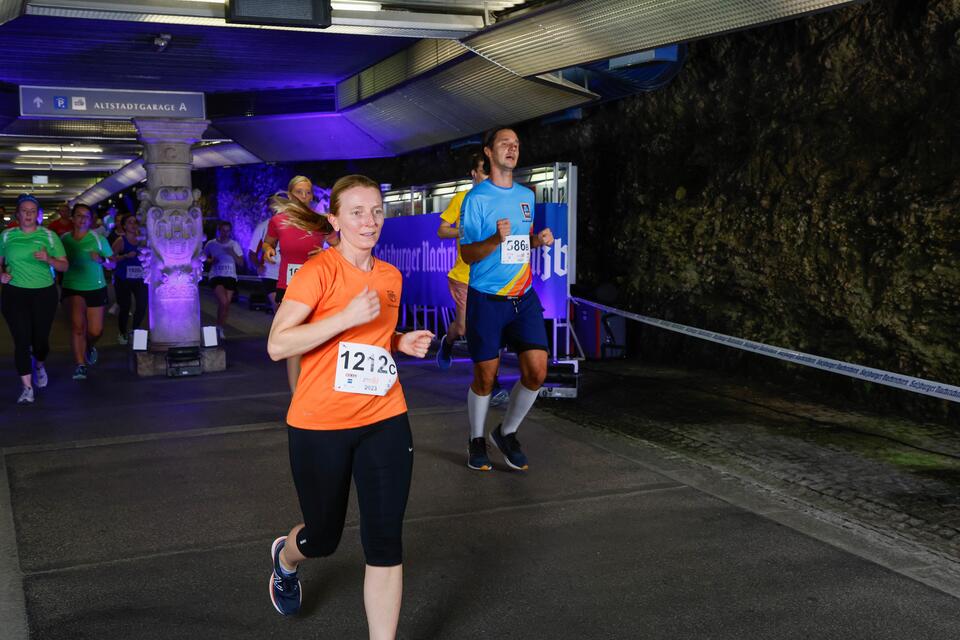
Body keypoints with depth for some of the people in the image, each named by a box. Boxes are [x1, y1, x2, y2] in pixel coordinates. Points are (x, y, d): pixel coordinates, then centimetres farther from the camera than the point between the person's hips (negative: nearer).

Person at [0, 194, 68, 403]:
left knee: (41, 338, 7)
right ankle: (27, 387, 1)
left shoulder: (49, 235, 1)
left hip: (44, 293, 0)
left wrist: (49, 259, -17)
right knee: (22, 340, -6)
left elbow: (64, 266, 2)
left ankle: (39, 366, 41)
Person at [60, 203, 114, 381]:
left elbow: (113, 264, 0)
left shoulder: (98, 239, -3)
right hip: (72, 288, -1)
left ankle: (89, 346, 43)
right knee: (78, 324, -23)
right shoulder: (64, 239, -1)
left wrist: (101, 259, -19)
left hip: (96, 288, 1)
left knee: (95, 331, 6)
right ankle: (80, 364, -13)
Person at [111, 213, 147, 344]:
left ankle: (135, 331, 22)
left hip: (139, 278, 3)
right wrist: (126, 256, -24)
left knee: (142, 305, -3)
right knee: (125, 307, 2)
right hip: (123, 279, -3)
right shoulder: (121, 240, -5)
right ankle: (122, 333, 24)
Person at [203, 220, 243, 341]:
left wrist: (233, 254, -14)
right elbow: (204, 258, 14)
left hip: (230, 277, 2)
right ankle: (219, 327, -1)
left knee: (227, 304, 0)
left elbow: (241, 263, 3)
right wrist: (211, 261, -8)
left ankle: (221, 328, 19)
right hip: (216, 277, -2)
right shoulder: (211, 244, 2)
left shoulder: (234, 244, 5)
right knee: (223, 302, -19)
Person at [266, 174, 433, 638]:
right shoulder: (317, 272, -12)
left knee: (385, 541, -2)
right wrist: (347, 316, -27)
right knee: (324, 536, 14)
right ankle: (284, 557, 51)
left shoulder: (391, 277, 7)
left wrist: (402, 343, 2)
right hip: (320, 426, -4)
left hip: (384, 421, 4)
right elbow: (277, 345, -20)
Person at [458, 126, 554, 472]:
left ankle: (507, 433, 18)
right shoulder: (477, 197, -7)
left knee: (536, 371, -4)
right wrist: (496, 239, -27)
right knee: (485, 377, 3)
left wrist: (539, 240, 4)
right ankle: (476, 440, 26)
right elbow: (467, 254, -9)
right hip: (487, 300, -5)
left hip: (524, 297, 5)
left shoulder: (526, 195, 11)